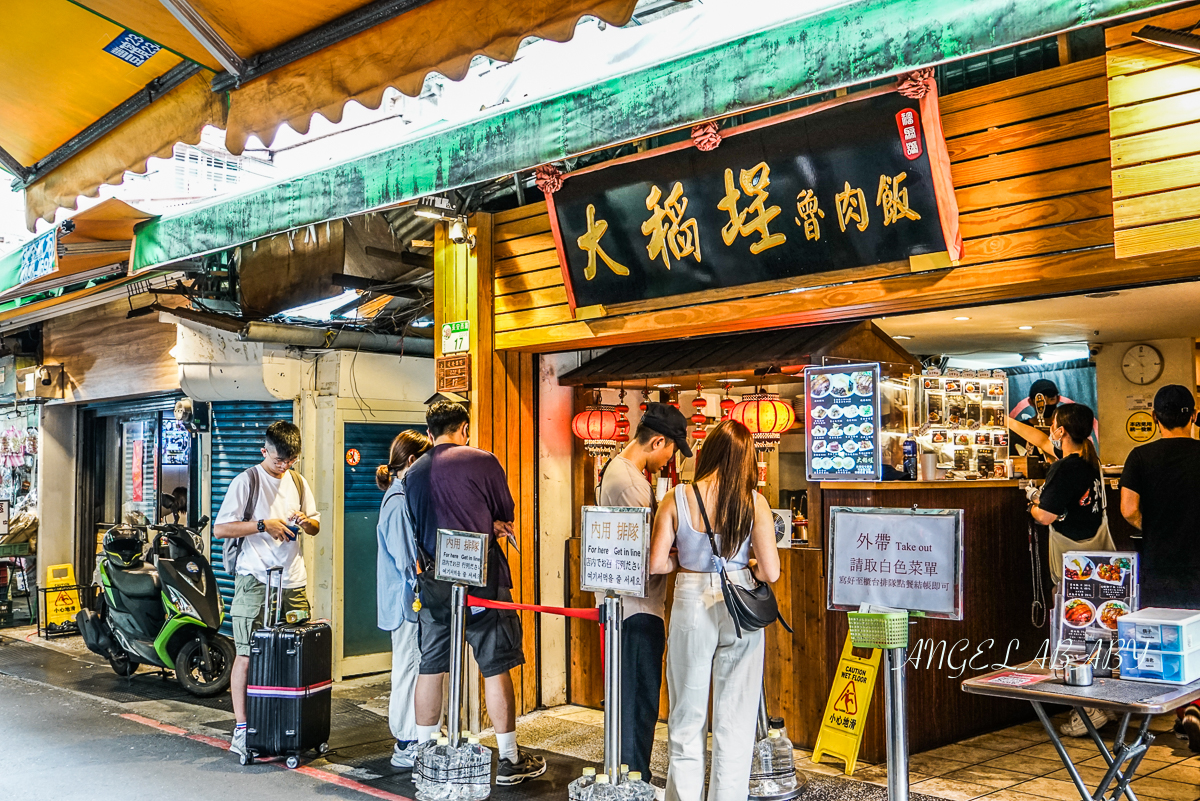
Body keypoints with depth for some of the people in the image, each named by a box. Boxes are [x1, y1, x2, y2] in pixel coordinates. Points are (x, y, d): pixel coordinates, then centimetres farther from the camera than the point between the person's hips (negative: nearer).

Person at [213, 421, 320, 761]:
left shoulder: (298, 482, 15)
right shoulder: (247, 481, -3)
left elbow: (316, 527, 22)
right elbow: (220, 529, -7)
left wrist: (304, 522, -1)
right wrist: (263, 525, -15)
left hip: (293, 583, 5)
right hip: (256, 582, -5)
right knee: (248, 655, -4)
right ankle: (241, 730, 3)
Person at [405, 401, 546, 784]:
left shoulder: (414, 473, 8)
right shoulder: (482, 462, -6)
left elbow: (417, 529, 15)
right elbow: (506, 516, 4)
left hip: (433, 581, 5)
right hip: (482, 579, -5)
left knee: (430, 667, 12)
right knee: (496, 666, 2)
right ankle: (509, 759, 8)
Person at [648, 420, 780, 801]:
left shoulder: (676, 499, -7)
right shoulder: (754, 503, -8)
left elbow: (656, 564, -8)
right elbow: (770, 571, -9)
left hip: (691, 606, 0)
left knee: (687, 717, 14)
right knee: (735, 720, 11)